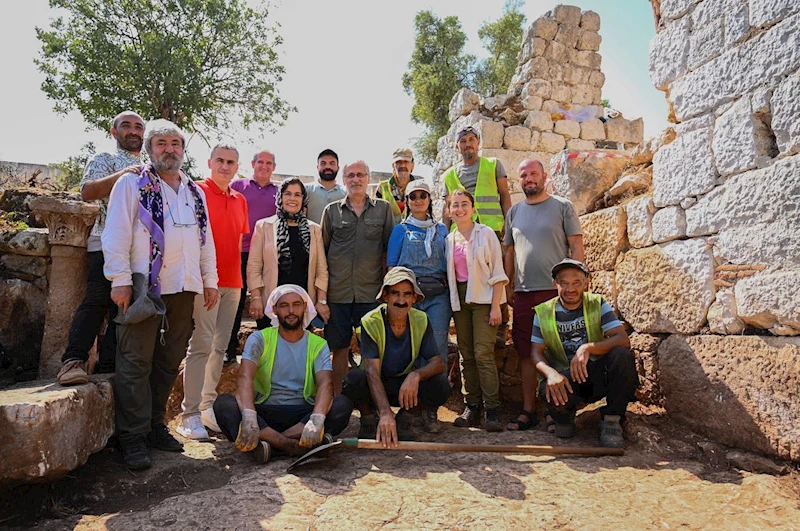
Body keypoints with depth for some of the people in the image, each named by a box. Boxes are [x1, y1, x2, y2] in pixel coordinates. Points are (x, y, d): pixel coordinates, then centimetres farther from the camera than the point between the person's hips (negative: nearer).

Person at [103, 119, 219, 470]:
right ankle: (133, 437, 6)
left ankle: (155, 425, 23)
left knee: (169, 361, 10)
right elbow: (116, 234, -4)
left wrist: (209, 280, 14)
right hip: (145, 286, -5)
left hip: (184, 289, 5)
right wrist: (121, 279, -12)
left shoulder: (195, 192, 19)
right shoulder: (132, 184, 3)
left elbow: (206, 239, 20)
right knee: (136, 362, -3)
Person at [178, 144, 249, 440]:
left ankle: (208, 406, 19)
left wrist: (238, 276, 14)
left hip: (232, 282, 6)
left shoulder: (240, 200, 16)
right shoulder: (198, 191, -2)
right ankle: (190, 413, 0)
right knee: (202, 344, -8)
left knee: (220, 346, 9)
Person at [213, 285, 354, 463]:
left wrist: (317, 420, -35)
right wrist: (249, 417, -36)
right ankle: (290, 445, -35)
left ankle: (268, 441, -29)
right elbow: (245, 377, -16)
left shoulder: (318, 345, 3)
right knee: (223, 404, -28)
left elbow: (326, 384, -13)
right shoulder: (260, 339, 1)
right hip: (264, 414, -1)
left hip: (302, 415, 1)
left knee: (343, 404, -26)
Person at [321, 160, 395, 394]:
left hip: (371, 291, 0)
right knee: (339, 348, 6)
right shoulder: (331, 210, 8)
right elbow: (322, 251, 10)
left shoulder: (383, 209, 7)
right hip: (337, 292, 1)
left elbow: (389, 249, 9)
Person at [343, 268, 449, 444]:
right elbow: (372, 372, -30)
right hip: (375, 387, -2)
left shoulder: (421, 320, -11)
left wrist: (416, 375, -38)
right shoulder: (370, 322, -21)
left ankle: (404, 415, 2)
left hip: (407, 385, 3)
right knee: (354, 379, -35)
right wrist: (385, 413, -44)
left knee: (440, 386, -26)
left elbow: (438, 362, -15)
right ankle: (368, 418, -3)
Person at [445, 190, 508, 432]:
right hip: (459, 299, 4)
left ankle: (492, 410, -6)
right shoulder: (449, 239, 11)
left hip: (483, 298, -4)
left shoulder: (486, 234, -1)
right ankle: (471, 407, 13)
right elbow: (448, 274, 14)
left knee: (483, 353, -12)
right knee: (466, 355, 5)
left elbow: (497, 272, -4)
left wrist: (496, 306, -11)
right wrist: (450, 304, 6)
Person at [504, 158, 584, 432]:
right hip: (523, 293, 4)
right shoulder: (514, 212, 15)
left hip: (556, 289, -4)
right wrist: (507, 285, 11)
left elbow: (576, 246, 0)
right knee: (526, 352, 7)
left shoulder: (562, 206, 3)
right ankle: (528, 410, 16)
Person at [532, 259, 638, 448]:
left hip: (598, 374, 1)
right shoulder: (544, 312, 0)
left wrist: (588, 347, -33)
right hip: (564, 377, 0)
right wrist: (550, 373, -26)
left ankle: (611, 420, -12)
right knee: (551, 392, -36)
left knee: (622, 356, -31)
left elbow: (623, 340, -15)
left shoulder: (598, 304, -3)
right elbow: (536, 351, -2)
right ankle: (564, 416, 5)